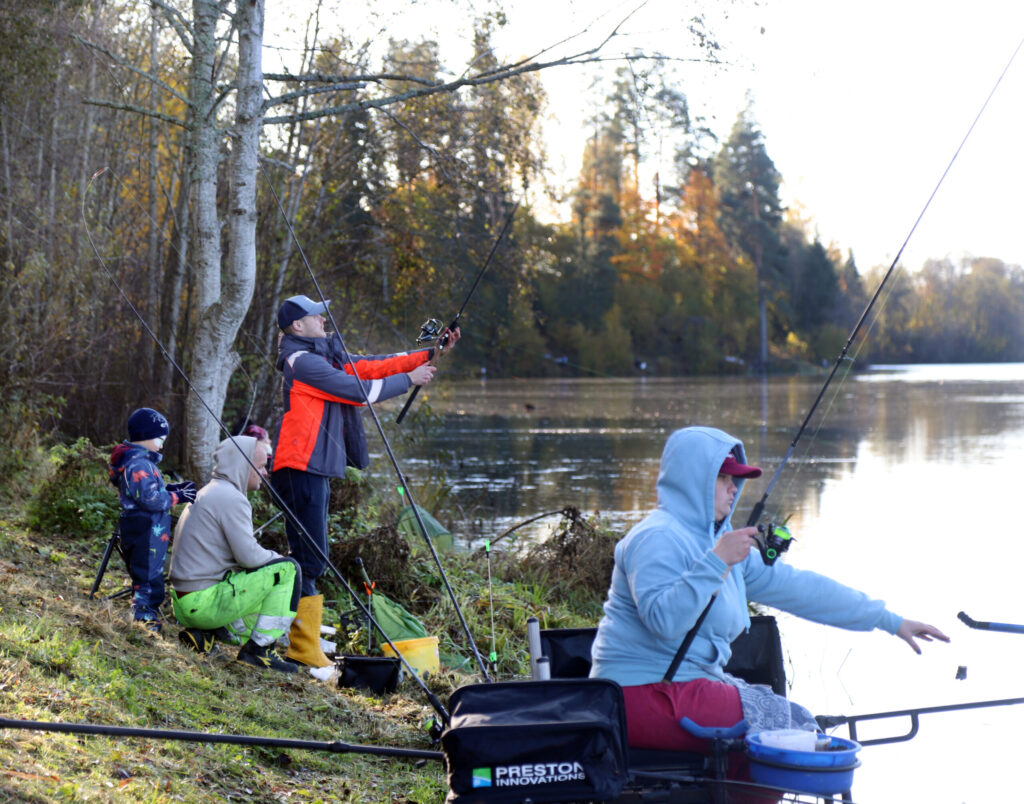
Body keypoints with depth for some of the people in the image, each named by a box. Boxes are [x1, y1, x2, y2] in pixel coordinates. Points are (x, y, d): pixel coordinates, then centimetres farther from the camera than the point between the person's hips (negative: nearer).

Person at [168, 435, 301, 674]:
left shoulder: (207, 493, 19)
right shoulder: (231, 499, -13)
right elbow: (248, 556, -18)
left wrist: (269, 558, 12)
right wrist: (276, 557, 2)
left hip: (183, 605, 10)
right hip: (204, 603, -10)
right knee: (287, 569, -7)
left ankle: (204, 634, 7)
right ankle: (259, 649, -7)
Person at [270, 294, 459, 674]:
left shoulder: (326, 356, 18)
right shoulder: (303, 361, -12)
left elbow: (371, 366, 16)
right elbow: (357, 390, -14)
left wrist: (429, 354, 11)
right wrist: (409, 379, -3)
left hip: (316, 468, 10)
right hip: (301, 468, -10)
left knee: (310, 557, 11)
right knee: (310, 557, -10)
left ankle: (301, 642, 16)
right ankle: (305, 648, -8)